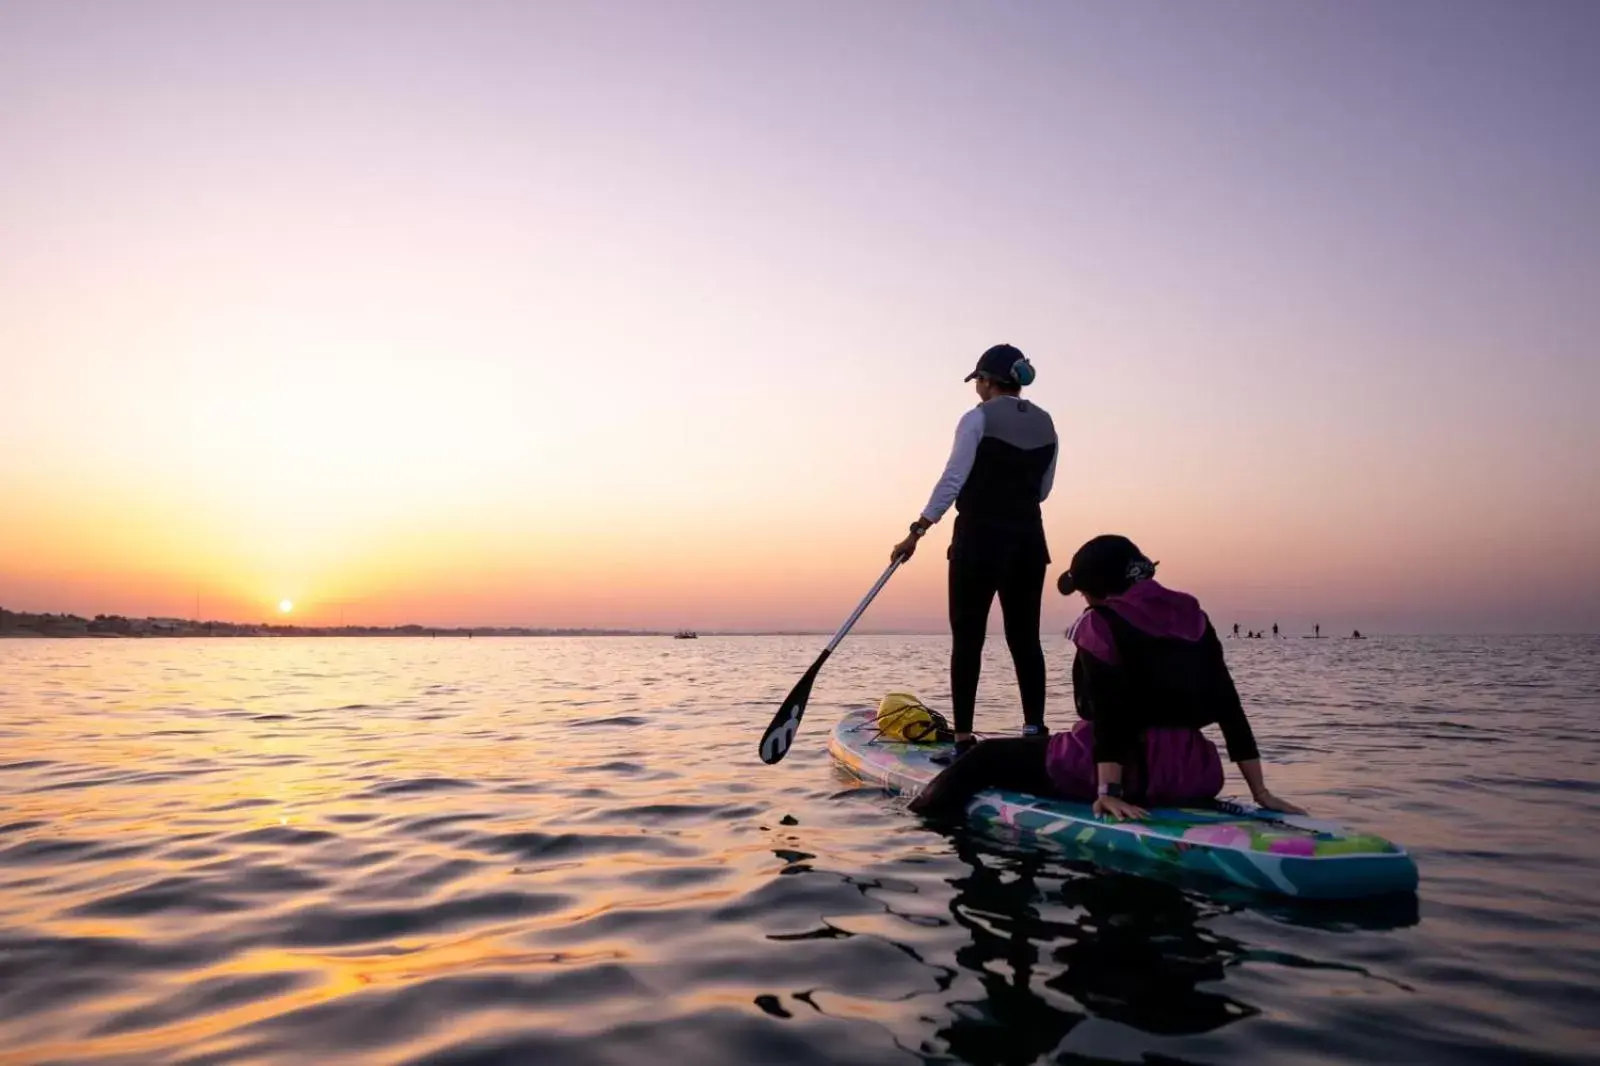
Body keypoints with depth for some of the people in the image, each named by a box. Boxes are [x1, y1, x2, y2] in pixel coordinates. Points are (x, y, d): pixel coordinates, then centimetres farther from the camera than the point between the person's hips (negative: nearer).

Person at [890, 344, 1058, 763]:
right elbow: (1042, 490, 16)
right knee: (1025, 637, 8)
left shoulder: (979, 419, -7)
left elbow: (952, 481, -12)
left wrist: (916, 532, -10)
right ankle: (1035, 731, 6)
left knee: (967, 638, -2)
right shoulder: (1045, 423, 11)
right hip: (1029, 540, 6)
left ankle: (964, 740, -2)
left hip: (980, 540, -6)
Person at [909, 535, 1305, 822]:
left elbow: (1109, 714, -19)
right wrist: (1261, 792, 9)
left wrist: (1109, 791, -24)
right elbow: (1230, 709, 8)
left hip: (1119, 770, -6)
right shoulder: (1193, 618, 10)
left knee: (987, 756, 9)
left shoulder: (1100, 623, -7)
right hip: (1195, 779, 6)